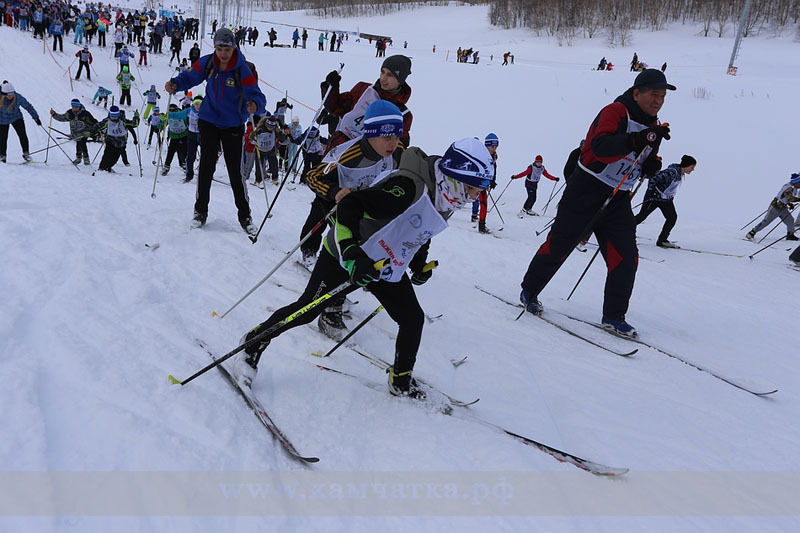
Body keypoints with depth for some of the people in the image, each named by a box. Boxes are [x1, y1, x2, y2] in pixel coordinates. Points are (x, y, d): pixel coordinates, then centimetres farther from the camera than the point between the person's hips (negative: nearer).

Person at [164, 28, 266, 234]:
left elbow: (257, 96, -23)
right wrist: (175, 83, -10)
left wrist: (255, 106, -47)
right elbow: (190, 77, 10)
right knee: (206, 166, 0)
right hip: (209, 120, 3)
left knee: (235, 171, -1)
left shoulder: (243, 70, -17)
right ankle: (200, 210, 14)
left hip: (233, 125, -2)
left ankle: (245, 216, 11)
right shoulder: (207, 63, -5)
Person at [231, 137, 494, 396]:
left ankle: (401, 382, 24)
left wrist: (420, 264, 11)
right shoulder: (408, 186, -31)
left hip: (389, 270, 8)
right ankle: (252, 345, 22)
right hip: (345, 257, -8)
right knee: (306, 311, 0)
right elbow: (350, 205, -33)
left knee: (413, 319, 5)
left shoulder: (446, 202, -1)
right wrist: (350, 251, -42)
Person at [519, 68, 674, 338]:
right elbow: (601, 147, -31)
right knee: (558, 246, 1)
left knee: (626, 257, -1)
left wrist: (651, 166, 0)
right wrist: (637, 139, -42)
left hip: (618, 199, 7)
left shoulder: (653, 126, 11)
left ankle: (614, 316, 9)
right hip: (586, 191, -7)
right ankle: (529, 291, 22)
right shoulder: (615, 111, -14)